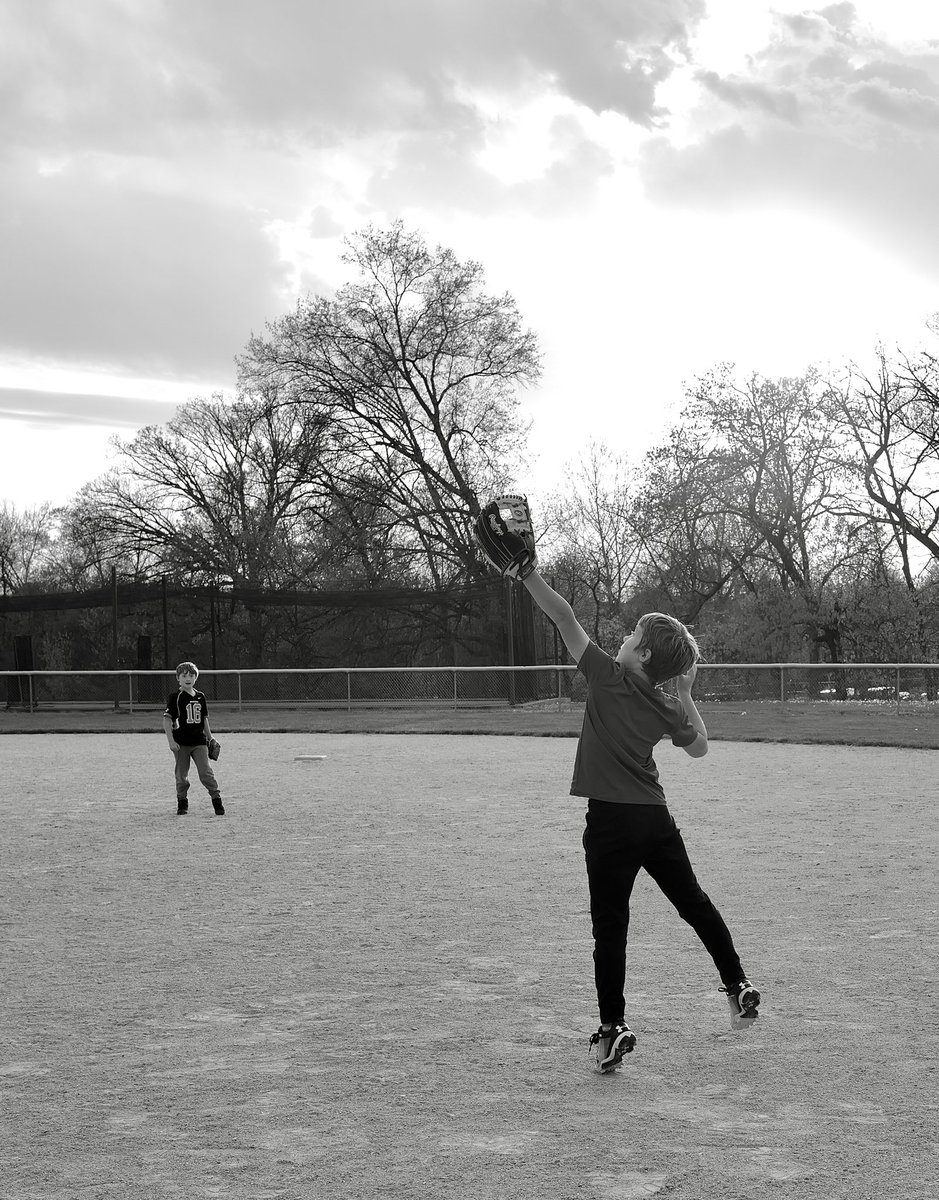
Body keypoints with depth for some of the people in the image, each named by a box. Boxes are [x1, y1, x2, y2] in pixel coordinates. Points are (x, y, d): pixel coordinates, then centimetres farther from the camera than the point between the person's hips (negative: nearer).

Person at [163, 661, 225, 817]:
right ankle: (182, 803, 18)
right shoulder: (175, 697, -4)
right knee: (181, 775, 4)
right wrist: (171, 741, -15)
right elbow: (167, 719, -7)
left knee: (206, 772, -5)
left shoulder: (200, 696, 10)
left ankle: (217, 801, 1)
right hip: (181, 742, -2)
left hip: (199, 741, 2)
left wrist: (210, 738, 18)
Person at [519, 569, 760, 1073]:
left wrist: (527, 574, -7)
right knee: (694, 903, 20)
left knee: (610, 926, 0)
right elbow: (699, 747, 24)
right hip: (656, 818, 5)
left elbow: (564, 617, -9)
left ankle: (613, 1028, -1)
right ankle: (738, 987, 28)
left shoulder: (608, 678, -8)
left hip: (612, 823, -5)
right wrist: (687, 693, 26)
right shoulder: (667, 707, 6)